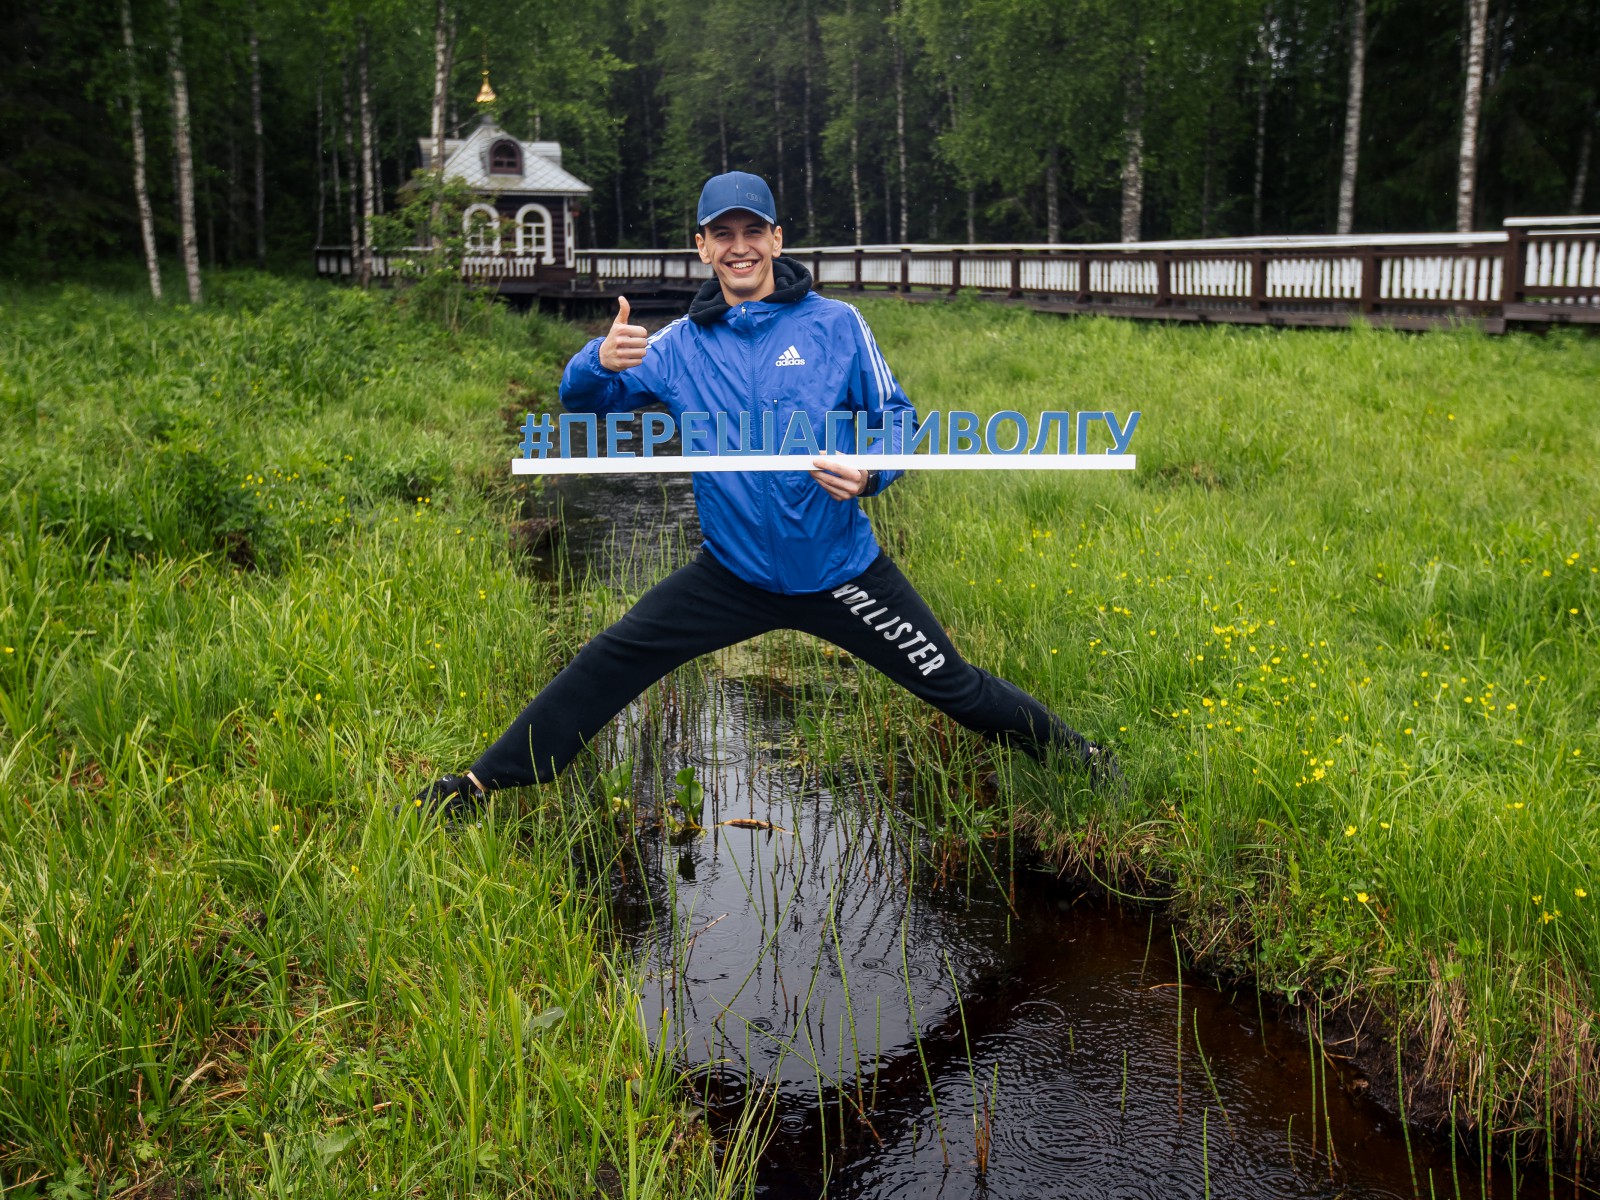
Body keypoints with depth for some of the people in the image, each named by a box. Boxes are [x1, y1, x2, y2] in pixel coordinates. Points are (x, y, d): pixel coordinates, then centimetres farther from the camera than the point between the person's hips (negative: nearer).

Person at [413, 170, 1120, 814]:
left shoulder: (837, 325, -4)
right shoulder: (679, 345, 2)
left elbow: (896, 418, 1)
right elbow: (584, 400, -2)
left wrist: (870, 472, -21)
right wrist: (599, 363, -26)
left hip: (841, 569, -1)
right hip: (734, 572, 2)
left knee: (949, 682, 5)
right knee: (607, 665, -2)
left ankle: (1077, 758, 28)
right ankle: (485, 783, 12)